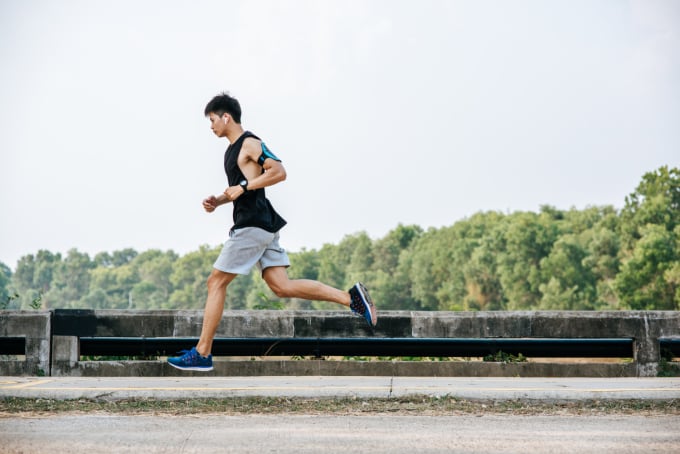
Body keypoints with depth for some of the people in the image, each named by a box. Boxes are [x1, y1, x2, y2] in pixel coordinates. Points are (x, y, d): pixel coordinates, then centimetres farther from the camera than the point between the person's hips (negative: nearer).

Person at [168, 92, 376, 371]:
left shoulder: (250, 143, -8)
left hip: (253, 225, -10)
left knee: (216, 282, -4)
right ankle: (351, 298, -1)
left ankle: (201, 354, 1)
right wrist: (218, 201, 13)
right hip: (258, 226, 10)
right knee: (282, 287, 2)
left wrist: (243, 187, -17)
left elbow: (279, 172, -18)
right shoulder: (234, 148, 21)